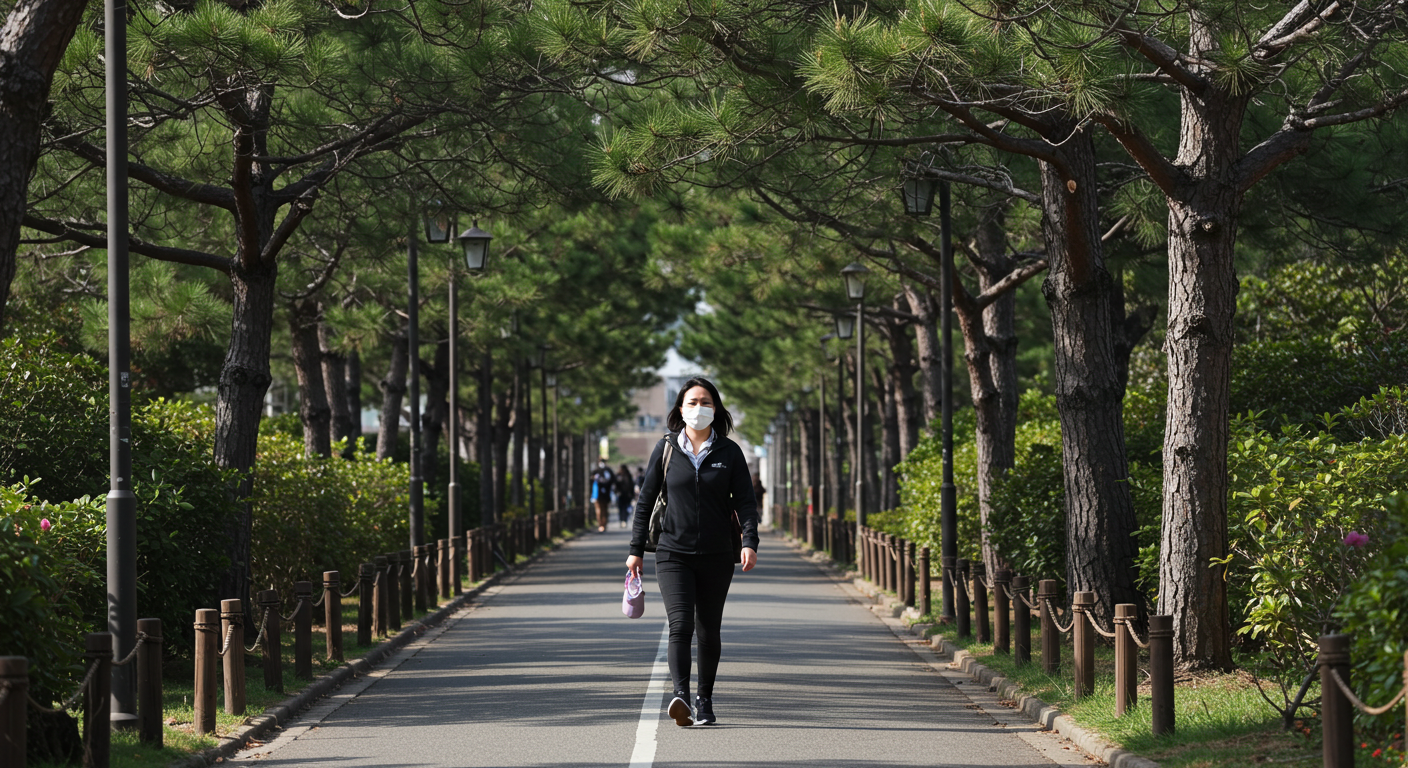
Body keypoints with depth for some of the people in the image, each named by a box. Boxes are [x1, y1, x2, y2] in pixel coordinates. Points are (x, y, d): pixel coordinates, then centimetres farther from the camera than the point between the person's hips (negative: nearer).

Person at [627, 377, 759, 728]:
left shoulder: (729, 452, 3)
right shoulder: (666, 449, 3)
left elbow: (745, 500, -1)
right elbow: (646, 499, 8)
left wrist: (749, 542, -16)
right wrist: (636, 549, 6)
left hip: (717, 556, 1)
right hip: (673, 554, -1)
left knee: (708, 631, 8)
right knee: (680, 625, -17)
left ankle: (705, 700, 22)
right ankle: (680, 697, -30)